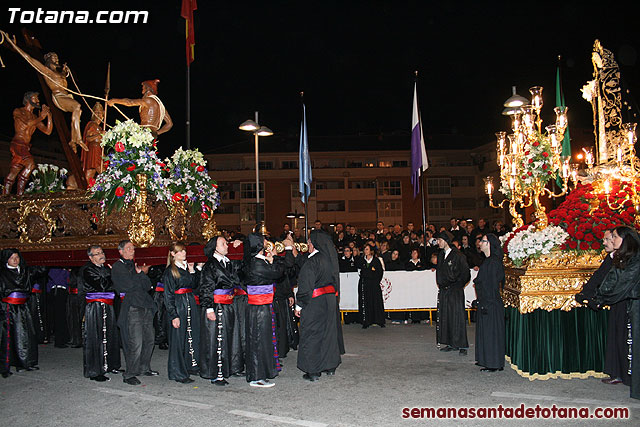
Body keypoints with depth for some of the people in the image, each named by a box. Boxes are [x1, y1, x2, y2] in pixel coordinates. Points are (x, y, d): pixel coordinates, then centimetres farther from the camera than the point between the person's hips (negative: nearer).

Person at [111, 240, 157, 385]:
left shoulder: (134, 265, 20)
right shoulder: (118, 267, -2)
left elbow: (148, 286, 11)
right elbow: (129, 285, -14)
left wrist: (140, 273, -4)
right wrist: (142, 274, 0)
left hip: (145, 306, 7)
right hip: (132, 308, -7)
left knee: (149, 340, 11)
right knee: (135, 343, -10)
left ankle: (144, 368, 25)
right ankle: (129, 374, 1)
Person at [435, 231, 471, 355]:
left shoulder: (458, 256, -11)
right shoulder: (441, 255, 11)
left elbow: (466, 274, -7)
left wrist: (456, 285, -5)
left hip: (455, 291, -7)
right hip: (443, 291, 7)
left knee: (457, 316, -5)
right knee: (445, 316, 7)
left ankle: (462, 345, 2)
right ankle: (450, 344, 16)